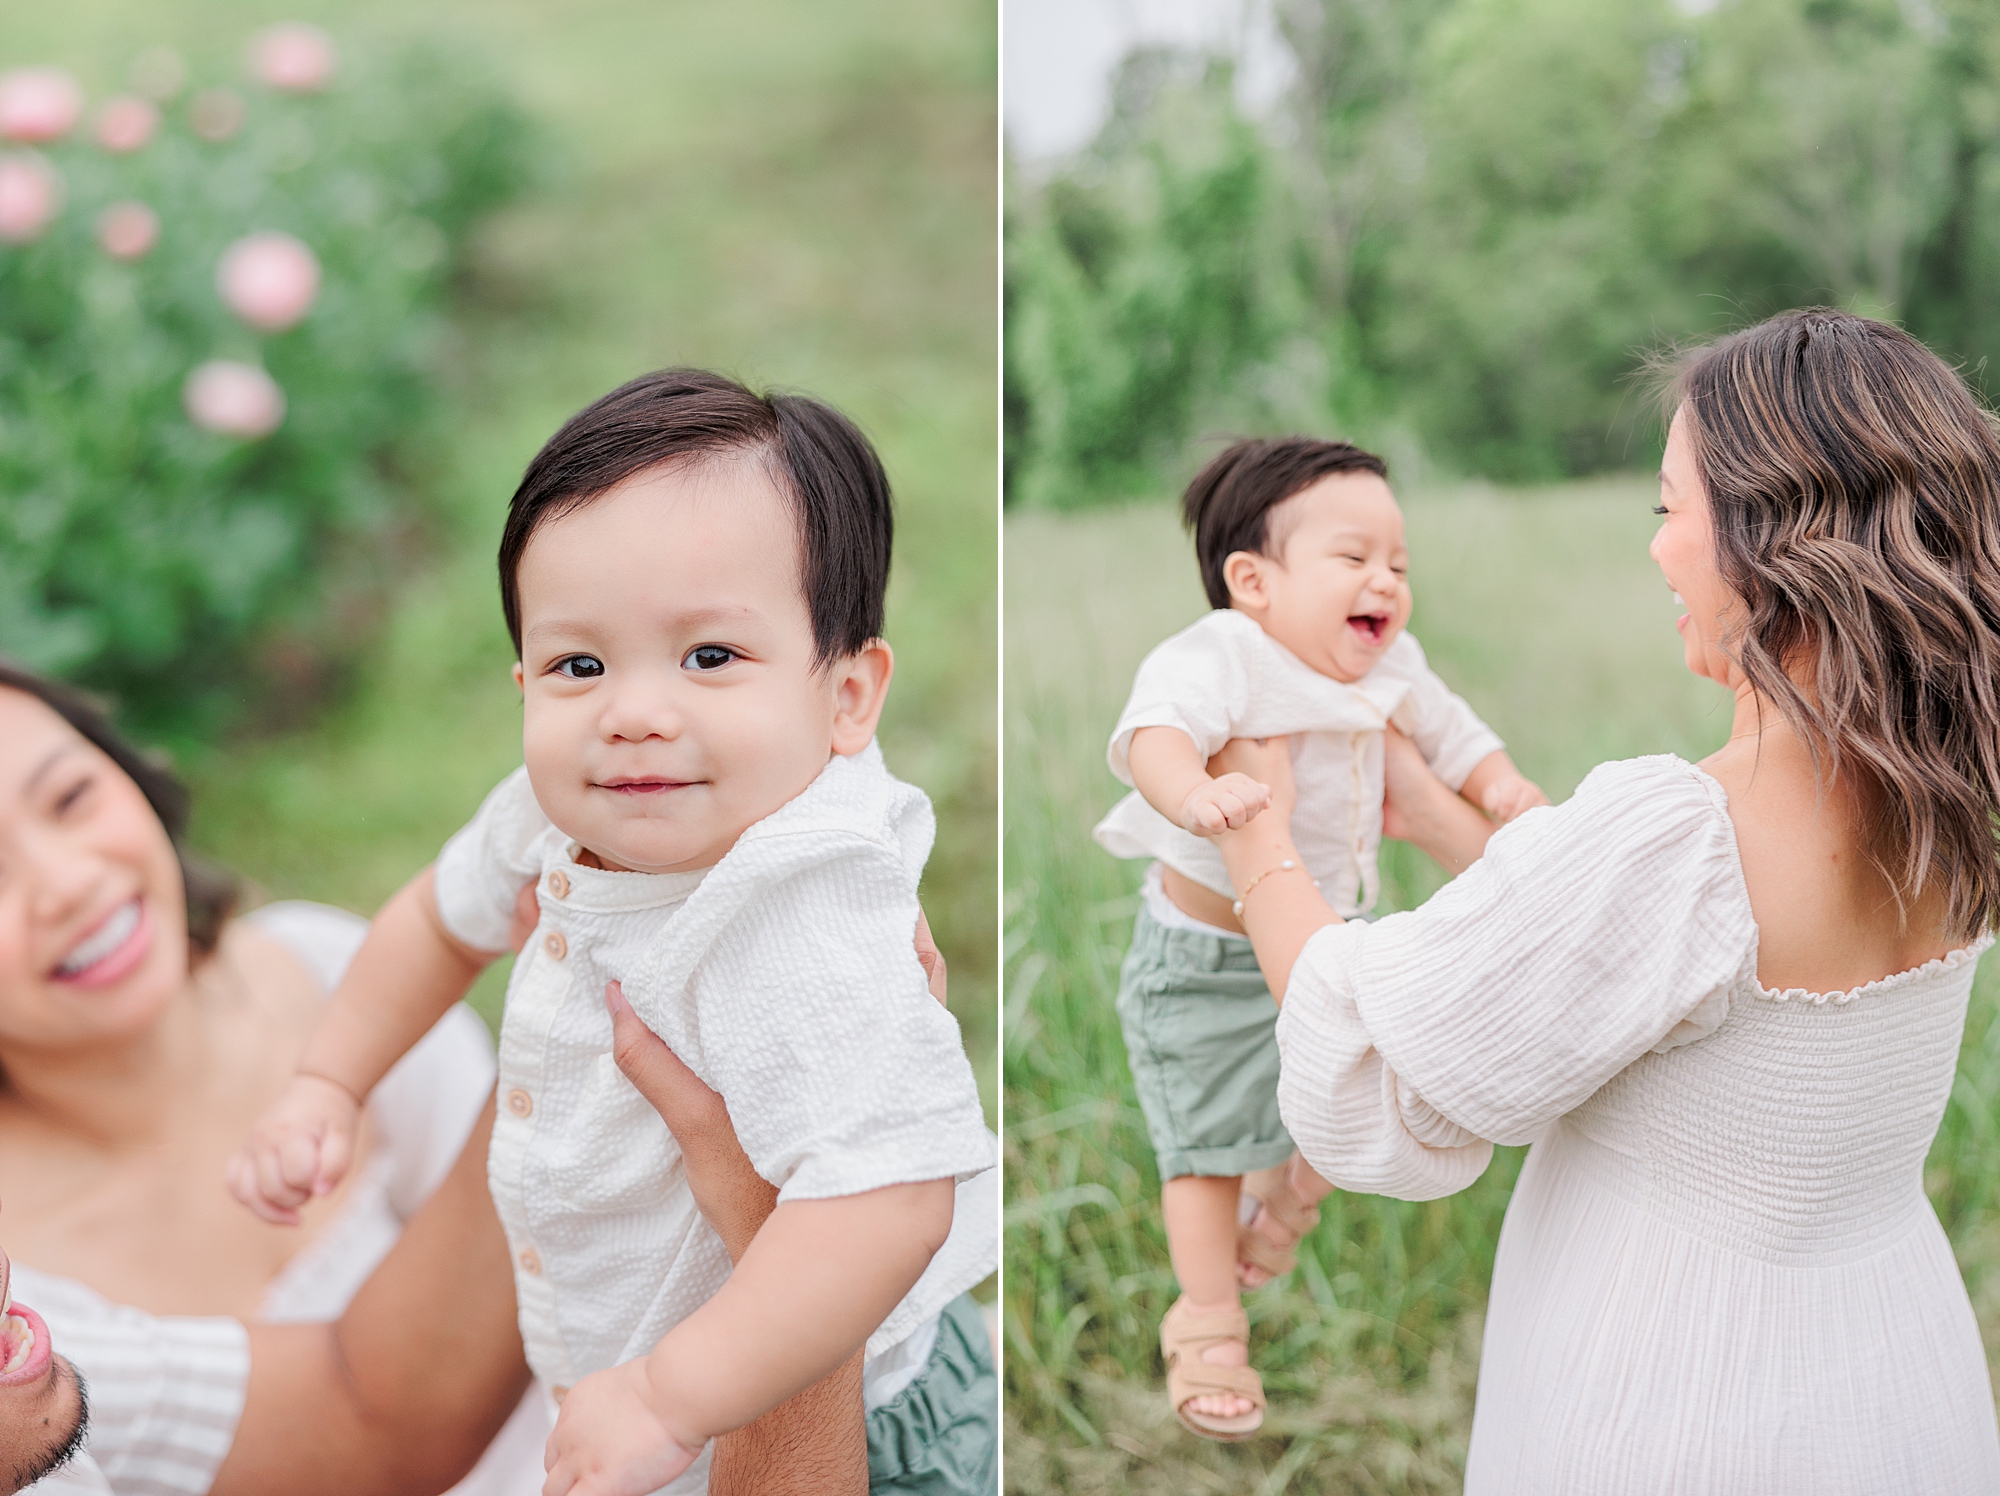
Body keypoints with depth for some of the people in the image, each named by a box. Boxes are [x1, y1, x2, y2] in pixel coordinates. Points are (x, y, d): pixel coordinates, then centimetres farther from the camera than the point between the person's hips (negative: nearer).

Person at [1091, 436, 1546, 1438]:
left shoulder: (1390, 669, -3)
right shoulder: (1218, 656, -26)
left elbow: (1450, 736, 12)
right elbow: (1155, 731, -43)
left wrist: (1502, 788, -7)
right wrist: (1194, 793, -63)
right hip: (1209, 958, -6)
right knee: (1208, 1143, 4)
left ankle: (1280, 1206, 53)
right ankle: (1207, 1327, 24)